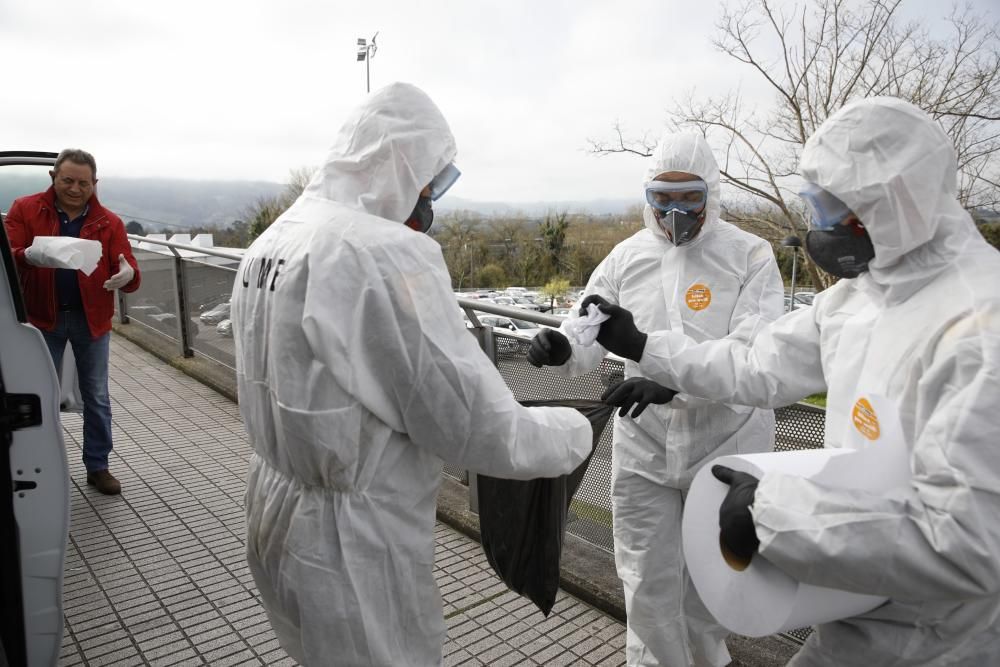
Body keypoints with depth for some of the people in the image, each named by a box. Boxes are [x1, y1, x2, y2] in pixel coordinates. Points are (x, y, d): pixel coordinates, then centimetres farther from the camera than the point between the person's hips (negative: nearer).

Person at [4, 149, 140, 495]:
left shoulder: (109, 222, -2)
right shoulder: (25, 209, -2)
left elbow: (129, 271, -7)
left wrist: (127, 274, -32)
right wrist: (28, 256, -32)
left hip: (92, 320, 1)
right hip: (42, 317, 0)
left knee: (97, 397, 8)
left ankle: (97, 466, 22)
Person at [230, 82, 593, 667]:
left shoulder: (271, 242, 3)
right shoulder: (386, 253, -25)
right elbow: (477, 426, -23)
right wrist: (574, 432, -6)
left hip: (277, 521, 8)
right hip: (353, 548, -8)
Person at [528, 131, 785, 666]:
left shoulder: (750, 255, -7)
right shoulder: (627, 256, 1)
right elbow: (592, 333, -1)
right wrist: (562, 349, -26)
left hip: (727, 447, -1)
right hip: (644, 446, 1)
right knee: (648, 584, 12)